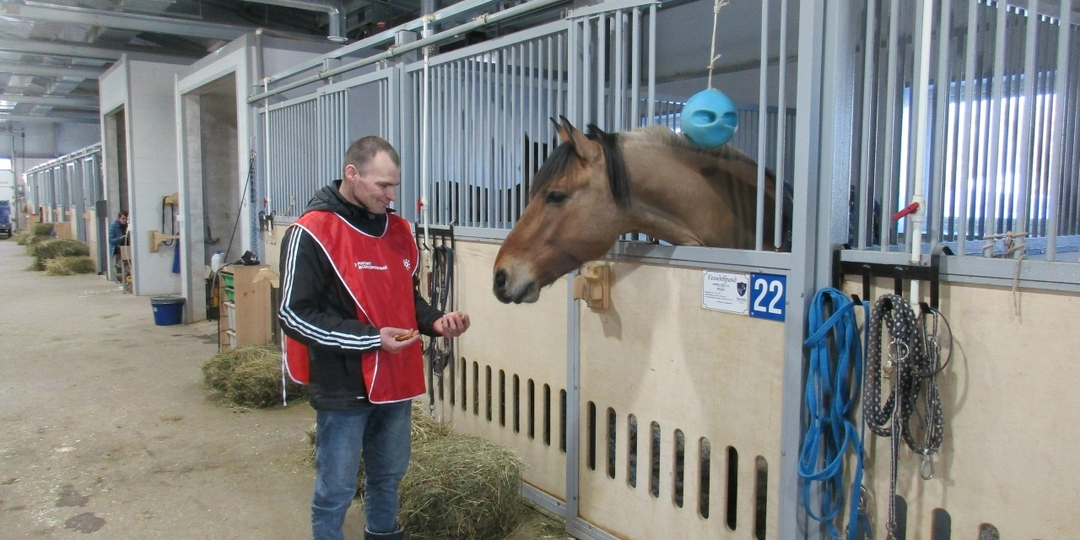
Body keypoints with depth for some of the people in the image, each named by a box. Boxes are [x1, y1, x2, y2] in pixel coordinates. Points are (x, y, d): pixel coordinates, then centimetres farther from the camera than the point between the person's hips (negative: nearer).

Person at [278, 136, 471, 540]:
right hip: (343, 389, -6)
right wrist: (371, 338, -22)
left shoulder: (399, 230, 7)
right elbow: (295, 314, -16)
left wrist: (434, 322, -3)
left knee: (389, 477, 22)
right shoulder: (311, 233, -14)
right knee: (335, 489, 8)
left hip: (397, 383, 6)